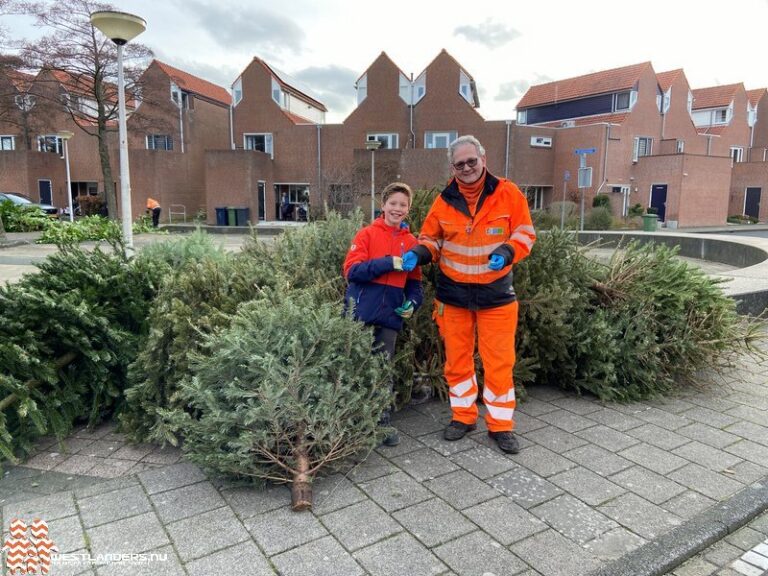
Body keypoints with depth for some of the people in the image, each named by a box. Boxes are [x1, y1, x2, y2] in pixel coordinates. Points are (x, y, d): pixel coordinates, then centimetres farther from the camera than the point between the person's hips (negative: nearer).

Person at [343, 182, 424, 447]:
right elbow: (351, 270, -13)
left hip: (389, 315, 3)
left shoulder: (411, 242, 9)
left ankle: (382, 422, 20)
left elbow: (414, 280, 16)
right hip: (360, 313, -3)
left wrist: (412, 302, -3)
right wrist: (389, 263, -20)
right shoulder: (367, 234, -2)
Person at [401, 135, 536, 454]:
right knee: (457, 360, 11)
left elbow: (525, 233, -1)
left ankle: (501, 424, 20)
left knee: (499, 362, 2)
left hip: (496, 295, -2)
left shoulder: (508, 193, -5)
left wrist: (507, 252, -21)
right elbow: (431, 239, 10)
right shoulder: (444, 201, 1)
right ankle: (463, 416, 29)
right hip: (453, 294, 2)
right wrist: (418, 253, -11)